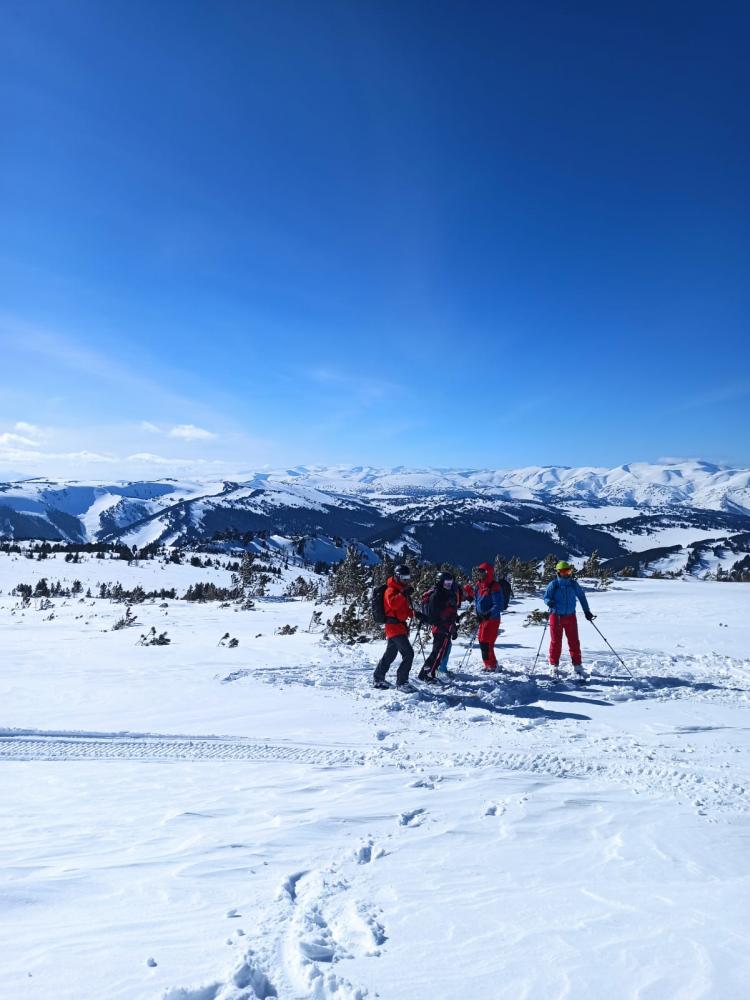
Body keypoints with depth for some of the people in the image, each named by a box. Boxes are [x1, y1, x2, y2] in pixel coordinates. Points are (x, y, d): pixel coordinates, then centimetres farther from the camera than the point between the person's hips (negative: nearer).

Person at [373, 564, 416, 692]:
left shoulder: (402, 590, 17)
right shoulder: (391, 590, -12)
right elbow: (393, 603, -33)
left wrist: (412, 612, 14)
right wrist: (403, 594, -39)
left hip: (400, 625, 10)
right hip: (395, 626, -10)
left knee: (390, 654, 19)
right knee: (408, 653, -15)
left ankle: (378, 678, 31)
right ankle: (401, 683, -10)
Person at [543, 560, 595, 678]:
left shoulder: (573, 584, 3)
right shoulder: (553, 584, -6)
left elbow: (581, 596, 13)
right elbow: (546, 597, -3)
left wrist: (587, 611, 11)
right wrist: (550, 602, -26)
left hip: (570, 616, 3)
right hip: (556, 616, -3)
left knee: (574, 642, 4)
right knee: (556, 642, 3)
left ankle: (577, 667, 11)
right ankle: (554, 667, 12)